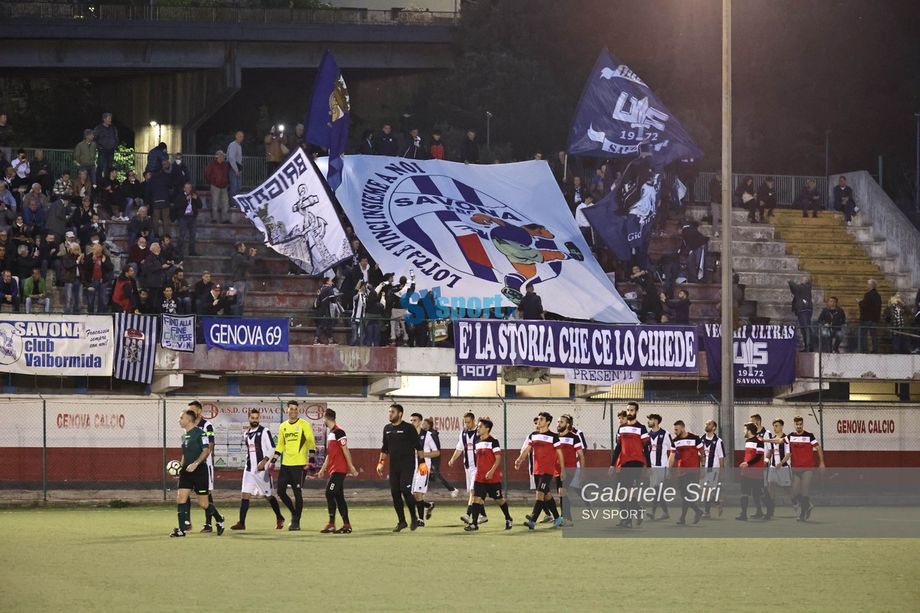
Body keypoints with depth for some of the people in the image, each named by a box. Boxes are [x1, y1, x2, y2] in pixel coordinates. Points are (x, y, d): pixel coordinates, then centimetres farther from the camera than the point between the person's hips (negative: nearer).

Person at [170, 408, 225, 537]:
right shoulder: (184, 436, 14)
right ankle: (182, 529, -6)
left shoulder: (200, 433, -10)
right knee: (181, 498, -7)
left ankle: (219, 519, 26)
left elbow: (206, 450, -15)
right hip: (187, 471, 7)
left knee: (203, 503, -1)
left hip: (200, 470, -7)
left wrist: (195, 464, -23)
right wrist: (181, 466, 11)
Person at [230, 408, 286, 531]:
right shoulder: (246, 434, 13)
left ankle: (279, 518, 25)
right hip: (249, 469, 5)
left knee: (268, 495, 5)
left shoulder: (264, 432, -7)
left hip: (262, 470, -5)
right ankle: (241, 523, -7)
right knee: (245, 495, -5)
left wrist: (264, 460, -23)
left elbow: (272, 448, -12)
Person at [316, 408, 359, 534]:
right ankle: (346, 525, 12)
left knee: (330, 493, -11)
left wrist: (351, 467, -16)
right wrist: (323, 469, 25)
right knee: (338, 496, 9)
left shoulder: (338, 432, -13)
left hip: (339, 469, -10)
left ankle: (331, 524, -11)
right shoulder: (330, 433, 17)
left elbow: (345, 451, -15)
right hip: (333, 470, 10)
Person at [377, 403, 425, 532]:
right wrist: (381, 463, 12)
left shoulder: (408, 428, -5)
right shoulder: (387, 429, 13)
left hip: (407, 465, -6)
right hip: (393, 466, 6)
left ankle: (414, 517, 4)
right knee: (395, 493, 3)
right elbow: (384, 448, 20)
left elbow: (418, 446, -4)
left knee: (405, 490, -14)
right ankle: (401, 521, 12)